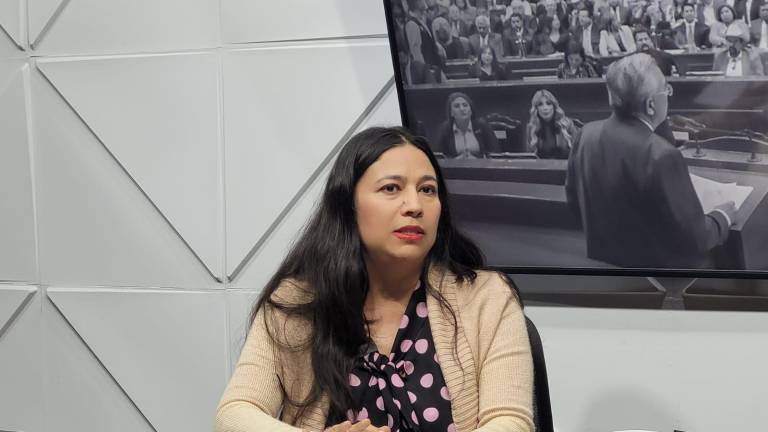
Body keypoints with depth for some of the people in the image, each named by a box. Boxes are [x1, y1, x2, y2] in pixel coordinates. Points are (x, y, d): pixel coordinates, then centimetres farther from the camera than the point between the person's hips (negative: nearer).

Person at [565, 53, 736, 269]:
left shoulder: (586, 134, -10)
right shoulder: (662, 156, -31)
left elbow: (574, 200, 6)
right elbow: (694, 238, -22)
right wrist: (722, 216, -2)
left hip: (603, 260, 8)